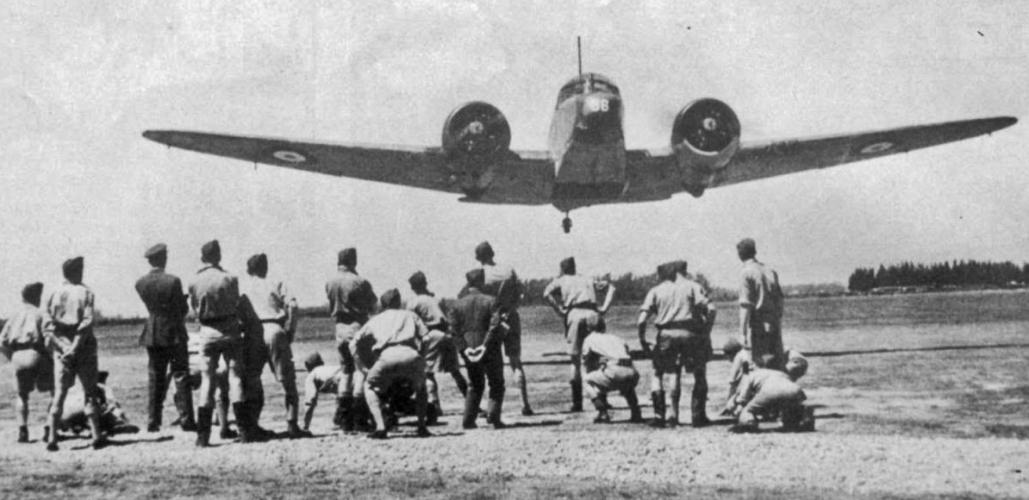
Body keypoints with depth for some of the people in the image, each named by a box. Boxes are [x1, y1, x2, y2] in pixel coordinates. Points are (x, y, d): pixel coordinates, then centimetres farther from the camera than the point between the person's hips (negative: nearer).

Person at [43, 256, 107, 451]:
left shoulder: (54, 295, 5)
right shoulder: (85, 292, -4)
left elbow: (47, 325, -4)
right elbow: (86, 323, -16)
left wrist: (62, 347, -9)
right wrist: (75, 348, -17)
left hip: (61, 349, 3)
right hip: (83, 348, -3)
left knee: (59, 393, 6)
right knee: (89, 391, 5)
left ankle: (52, 438, -1)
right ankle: (97, 436, 4)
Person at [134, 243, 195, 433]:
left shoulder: (140, 283, -3)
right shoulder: (173, 281, -15)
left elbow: (149, 305, 8)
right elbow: (184, 308, -5)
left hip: (152, 335, 4)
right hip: (174, 334, -4)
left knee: (155, 378, 10)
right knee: (180, 376, 2)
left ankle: (153, 421, 9)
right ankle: (186, 419, 0)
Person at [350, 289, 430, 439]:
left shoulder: (375, 320, 33)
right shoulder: (410, 315, 33)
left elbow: (354, 343, 25)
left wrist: (364, 368, 26)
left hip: (387, 356, -1)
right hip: (410, 355, 1)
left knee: (370, 386, 25)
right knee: (420, 386, 32)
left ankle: (380, 426, 5)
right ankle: (422, 426, 17)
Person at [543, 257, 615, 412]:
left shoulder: (560, 281, 20)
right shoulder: (588, 280, 30)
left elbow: (546, 294, 0)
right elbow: (611, 287, 23)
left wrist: (559, 311, 1)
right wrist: (604, 308, 13)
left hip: (575, 314, -3)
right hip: (593, 314, 3)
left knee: (575, 360, 4)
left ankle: (577, 403, 1)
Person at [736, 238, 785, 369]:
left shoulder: (747, 273, -9)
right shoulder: (770, 271, 11)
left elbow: (746, 306, -14)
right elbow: (779, 301, 14)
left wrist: (742, 333, -14)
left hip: (758, 326, -6)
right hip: (774, 325, 6)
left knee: (762, 365, -4)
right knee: (777, 365, 11)